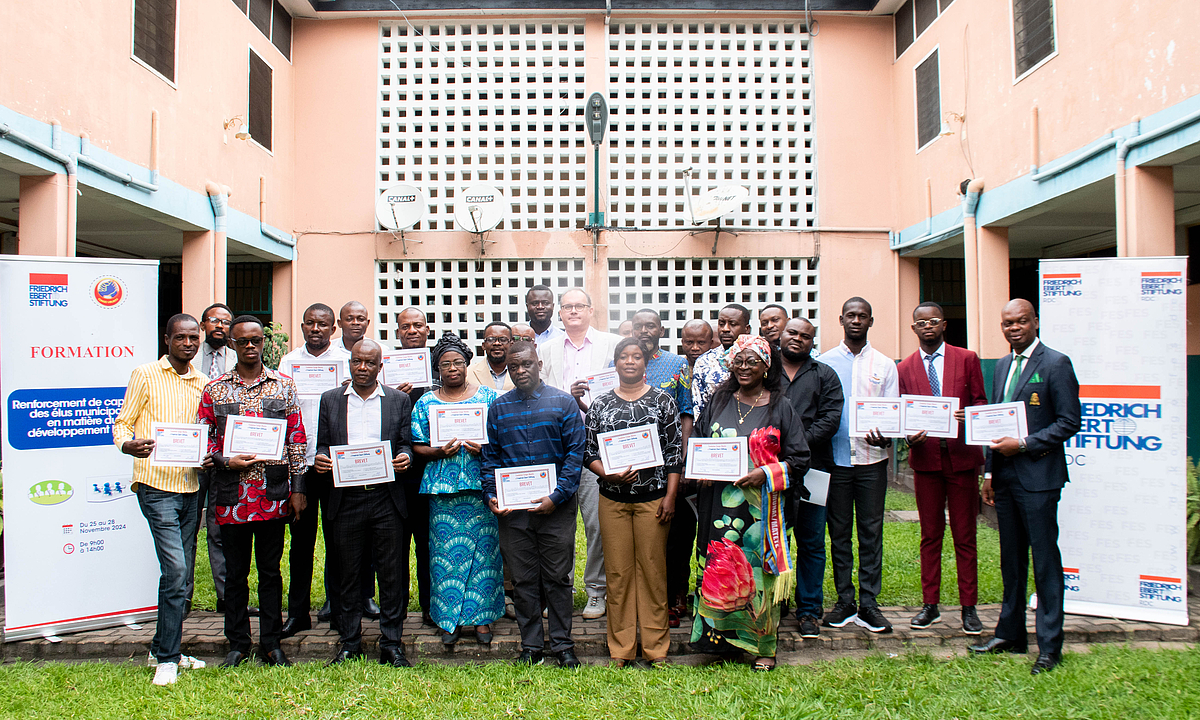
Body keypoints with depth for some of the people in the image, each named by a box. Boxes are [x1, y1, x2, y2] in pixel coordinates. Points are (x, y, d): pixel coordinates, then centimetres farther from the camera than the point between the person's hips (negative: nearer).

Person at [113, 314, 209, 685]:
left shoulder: (203, 383, 13)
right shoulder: (145, 375, -1)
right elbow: (122, 423, -1)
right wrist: (128, 444, -22)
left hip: (191, 486, 6)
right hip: (156, 484, -6)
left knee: (182, 574, 11)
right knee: (175, 570, -13)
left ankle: (163, 650, 25)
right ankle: (166, 659, -1)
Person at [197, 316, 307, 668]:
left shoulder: (284, 385, 5)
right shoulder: (214, 389, 5)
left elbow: (297, 438, 5)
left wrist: (297, 487, 1)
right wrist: (226, 461, -11)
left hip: (273, 494, 0)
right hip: (232, 496, 0)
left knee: (270, 570, 8)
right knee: (235, 572, 9)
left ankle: (271, 643, 19)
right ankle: (237, 643, 23)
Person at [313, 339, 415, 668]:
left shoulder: (399, 400, 8)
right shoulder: (330, 399, 10)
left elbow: (405, 444, 7)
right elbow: (323, 444, 11)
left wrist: (404, 458, -15)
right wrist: (319, 459, -11)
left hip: (387, 497, -1)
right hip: (345, 499, 1)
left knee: (392, 575, 3)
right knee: (348, 574, 9)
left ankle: (391, 644, 13)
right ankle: (349, 643, 21)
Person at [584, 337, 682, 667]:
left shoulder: (663, 400, 2)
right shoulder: (600, 404, 6)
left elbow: (675, 451, 0)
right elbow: (589, 451, 7)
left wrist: (670, 497, -5)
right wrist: (608, 474, -12)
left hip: (653, 497, -1)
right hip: (612, 499, 2)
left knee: (652, 569, 3)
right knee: (617, 571, 5)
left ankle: (656, 647, 16)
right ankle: (621, 649, 17)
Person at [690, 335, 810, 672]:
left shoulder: (780, 407, 2)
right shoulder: (718, 401, 11)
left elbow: (799, 460, 1)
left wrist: (765, 473, -13)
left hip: (761, 503, -2)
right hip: (719, 502, 3)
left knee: (759, 569, 0)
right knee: (719, 568, 3)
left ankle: (764, 646, 12)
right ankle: (721, 637, 16)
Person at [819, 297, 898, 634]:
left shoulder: (884, 365, 8)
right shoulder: (825, 362, 6)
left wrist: (885, 437, -16)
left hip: (872, 458, 0)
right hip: (835, 458, 0)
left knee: (871, 531, 3)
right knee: (839, 531, 6)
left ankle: (868, 604, 10)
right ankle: (844, 602, 16)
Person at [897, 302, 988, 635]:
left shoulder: (967, 359, 5)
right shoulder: (905, 368, 9)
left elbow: (981, 402, 5)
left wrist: (968, 416, -17)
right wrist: (909, 435, -11)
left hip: (961, 456, -1)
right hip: (926, 458, 1)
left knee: (965, 536, 4)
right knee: (930, 536, 9)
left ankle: (969, 607, 13)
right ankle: (930, 604, 18)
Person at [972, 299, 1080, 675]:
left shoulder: (1056, 364, -7)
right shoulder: (1003, 365, 14)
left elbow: (1069, 422, -11)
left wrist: (1023, 444, -17)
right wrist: (990, 471, 15)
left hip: (1038, 476, -7)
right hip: (1005, 476, 7)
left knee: (1045, 560, -2)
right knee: (1011, 559, 14)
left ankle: (1050, 645, 7)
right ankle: (1010, 633, 25)